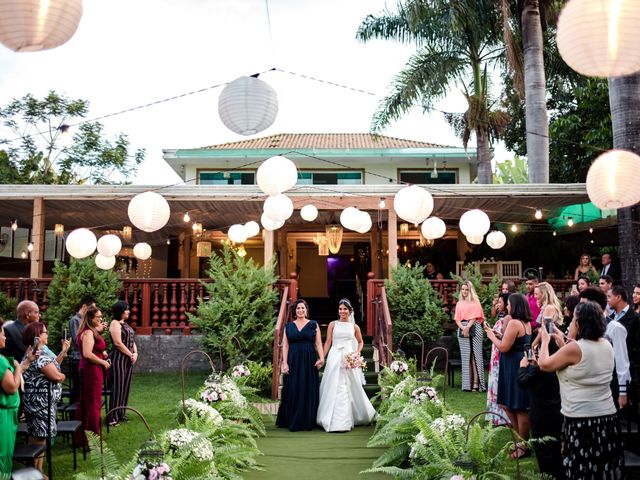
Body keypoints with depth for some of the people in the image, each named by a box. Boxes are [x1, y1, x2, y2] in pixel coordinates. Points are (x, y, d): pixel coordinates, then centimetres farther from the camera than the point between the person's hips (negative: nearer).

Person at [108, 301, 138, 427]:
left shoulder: (125, 324, 18)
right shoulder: (115, 323, -9)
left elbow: (132, 341, 18)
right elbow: (118, 343, -16)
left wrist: (135, 353, 1)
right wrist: (131, 355, -11)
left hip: (128, 359, 9)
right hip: (118, 359, -8)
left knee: (125, 387, 10)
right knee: (117, 387, -7)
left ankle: (121, 414, 18)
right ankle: (113, 417, -3)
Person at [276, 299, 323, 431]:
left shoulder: (313, 324, 6)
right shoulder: (289, 326, 9)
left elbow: (318, 343, -1)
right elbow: (285, 345, 6)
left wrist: (321, 357, -16)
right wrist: (285, 363, -4)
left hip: (309, 361, -1)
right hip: (293, 361, 1)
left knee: (309, 391, 1)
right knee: (293, 391, 1)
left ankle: (308, 422, 10)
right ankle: (293, 422, 9)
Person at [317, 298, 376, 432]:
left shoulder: (354, 327, 7)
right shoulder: (333, 324, 4)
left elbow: (360, 342, 21)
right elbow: (328, 342, 5)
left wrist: (357, 353, 3)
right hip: (334, 358, -1)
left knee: (351, 387, 2)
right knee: (333, 388, -2)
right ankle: (333, 420, 7)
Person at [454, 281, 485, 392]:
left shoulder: (475, 302, 6)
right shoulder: (459, 304, 17)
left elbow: (475, 317, -4)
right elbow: (457, 319, 9)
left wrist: (468, 327, -17)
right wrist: (462, 327, -9)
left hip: (474, 329, -3)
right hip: (462, 329, 4)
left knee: (474, 356, -7)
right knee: (465, 357, 2)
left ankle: (476, 382, -10)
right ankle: (467, 383, 3)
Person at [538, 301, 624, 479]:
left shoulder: (574, 348, -17)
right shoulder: (607, 346, 6)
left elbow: (544, 364, -4)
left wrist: (545, 340, 11)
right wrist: (562, 344, 22)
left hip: (581, 420, -7)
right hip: (607, 417, 7)